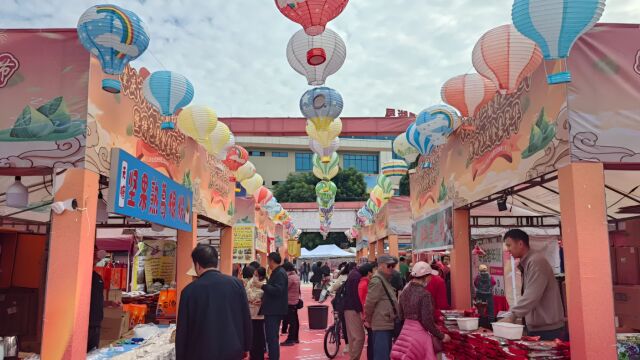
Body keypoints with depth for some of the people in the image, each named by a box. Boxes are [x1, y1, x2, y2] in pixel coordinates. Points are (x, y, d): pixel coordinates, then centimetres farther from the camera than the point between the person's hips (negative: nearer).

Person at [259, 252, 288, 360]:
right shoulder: (277, 272, 15)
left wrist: (262, 285, -24)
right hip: (273, 309, 11)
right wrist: (263, 298, 17)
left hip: (274, 310, -11)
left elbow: (277, 290, -28)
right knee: (272, 336, 17)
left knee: (272, 337, -8)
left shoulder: (280, 273, -17)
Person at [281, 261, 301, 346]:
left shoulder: (290, 277, -18)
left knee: (291, 321, -8)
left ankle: (290, 340, -6)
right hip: (295, 301, 10)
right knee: (295, 320, 12)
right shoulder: (296, 276, 11)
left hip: (290, 302, -10)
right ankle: (295, 338, 19)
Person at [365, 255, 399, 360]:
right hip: (382, 325, -10)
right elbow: (369, 303, -18)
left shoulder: (385, 280, 16)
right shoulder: (377, 281, -16)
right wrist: (369, 319, -6)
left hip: (387, 324, 10)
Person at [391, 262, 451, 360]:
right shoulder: (424, 294, -16)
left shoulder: (404, 292, 3)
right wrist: (441, 336, -5)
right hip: (420, 333, -6)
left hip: (406, 331, 7)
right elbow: (427, 321, -17)